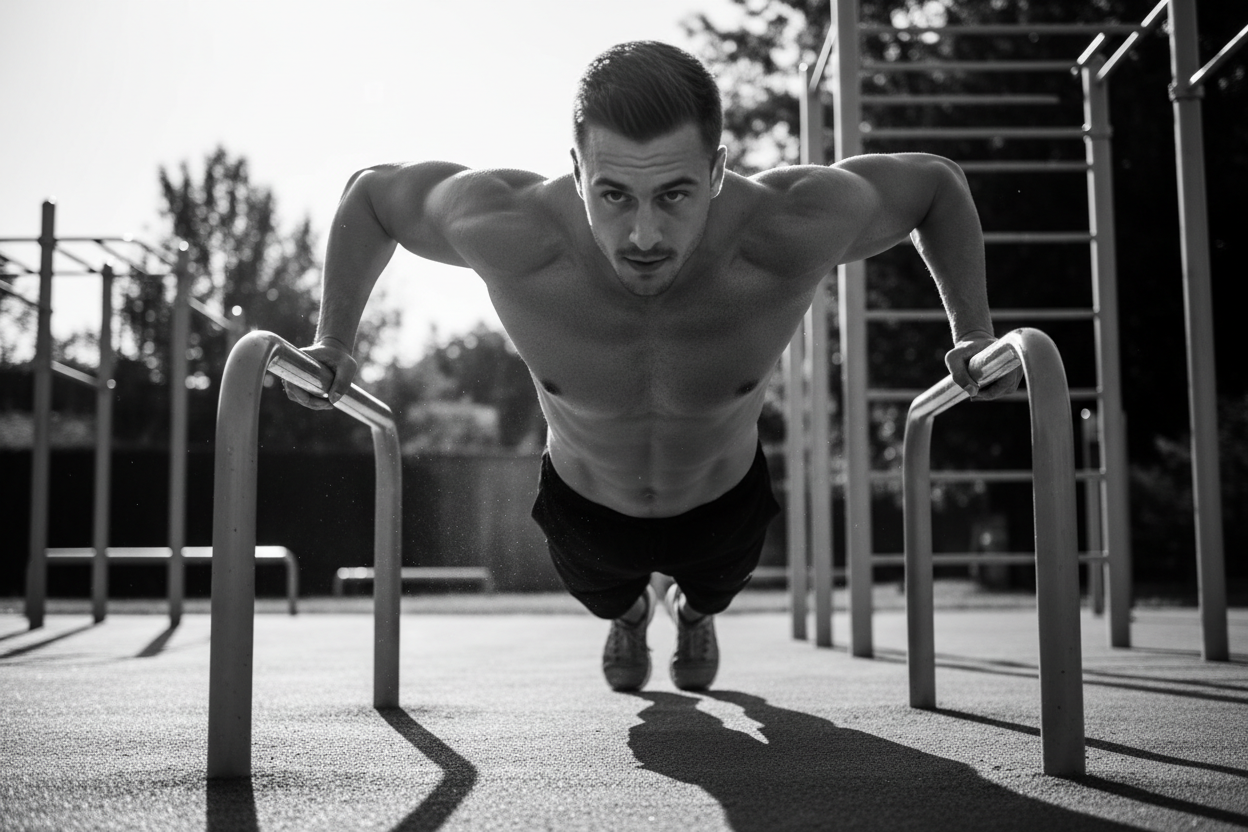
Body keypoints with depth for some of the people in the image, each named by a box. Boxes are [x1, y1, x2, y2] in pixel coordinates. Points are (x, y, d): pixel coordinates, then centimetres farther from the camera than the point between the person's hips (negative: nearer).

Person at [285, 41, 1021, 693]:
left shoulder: (790, 231, -41)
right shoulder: (508, 232, -40)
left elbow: (935, 182, -20)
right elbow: (372, 191, -19)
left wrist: (974, 332, -18)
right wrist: (334, 342, -17)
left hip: (725, 501, 1)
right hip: (584, 504, 0)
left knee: (714, 588, 36)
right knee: (604, 598, 34)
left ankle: (694, 612, 76)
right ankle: (629, 615, 74)